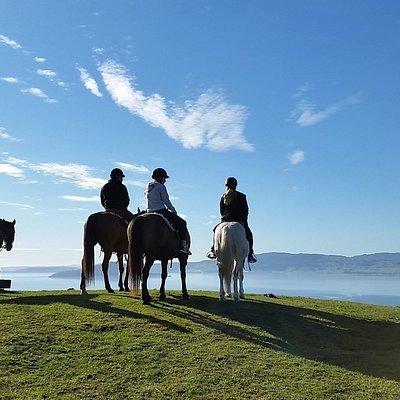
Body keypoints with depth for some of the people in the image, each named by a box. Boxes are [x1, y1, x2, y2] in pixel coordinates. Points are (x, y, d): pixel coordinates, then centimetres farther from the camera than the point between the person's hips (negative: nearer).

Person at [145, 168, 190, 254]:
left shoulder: (148, 187, 17)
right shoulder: (161, 186, -7)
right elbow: (166, 201, -7)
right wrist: (174, 210, 8)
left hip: (150, 213, 9)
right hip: (161, 211, -8)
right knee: (182, 223, -1)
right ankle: (183, 245, -13)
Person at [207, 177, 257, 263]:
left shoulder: (223, 197, 5)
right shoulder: (241, 196, -2)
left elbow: (221, 211, 8)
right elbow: (246, 210, 0)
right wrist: (244, 221, 11)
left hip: (225, 221, 2)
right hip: (240, 221, -2)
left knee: (216, 231, 26)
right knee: (248, 234, 17)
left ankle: (213, 250, 14)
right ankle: (250, 254, 6)